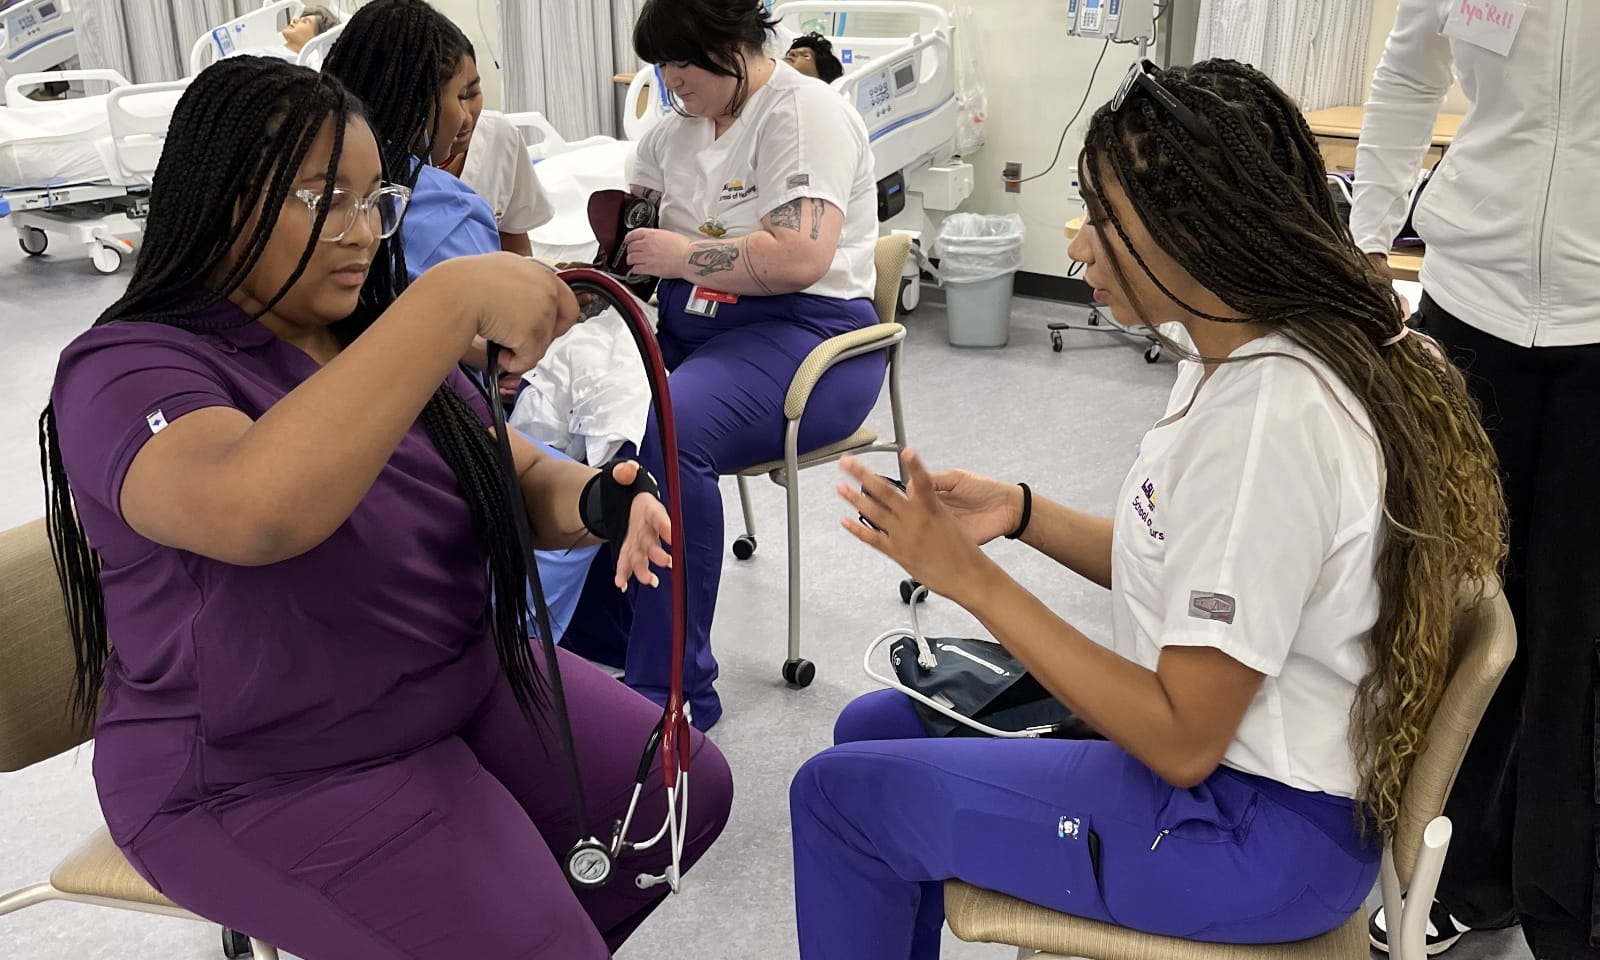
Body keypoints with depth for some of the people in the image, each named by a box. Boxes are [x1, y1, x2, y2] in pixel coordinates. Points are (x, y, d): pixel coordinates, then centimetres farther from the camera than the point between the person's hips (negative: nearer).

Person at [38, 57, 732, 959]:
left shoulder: (381, 333, 3)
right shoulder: (129, 371, -20)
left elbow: (519, 482, 3)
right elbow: (257, 512, -42)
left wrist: (596, 503, -21)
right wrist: (453, 299, -41)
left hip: (467, 687, 7)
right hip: (264, 779, -7)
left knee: (687, 789, 7)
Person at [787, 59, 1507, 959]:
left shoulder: (1269, 417, -30)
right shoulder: (1241, 353, 0)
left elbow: (1182, 740, -26)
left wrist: (972, 577, -24)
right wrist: (1022, 510, -3)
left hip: (1262, 833, -9)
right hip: (1233, 751, 9)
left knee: (841, 792, -2)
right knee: (876, 725, 15)